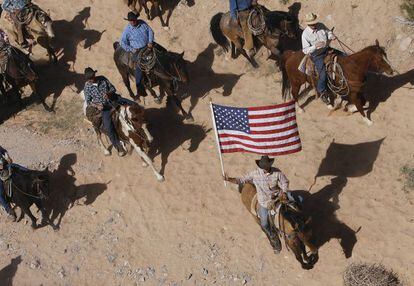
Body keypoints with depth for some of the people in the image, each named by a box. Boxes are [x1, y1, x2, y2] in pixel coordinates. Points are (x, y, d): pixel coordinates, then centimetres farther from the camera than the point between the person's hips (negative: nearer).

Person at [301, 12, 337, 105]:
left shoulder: (321, 26, -5)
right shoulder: (305, 34, -19)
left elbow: (328, 32, 14)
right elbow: (305, 50, -17)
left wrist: (331, 36, -10)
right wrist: (315, 47, -35)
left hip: (327, 50, 6)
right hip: (317, 56, -6)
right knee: (323, 74, -18)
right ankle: (322, 92, 8)